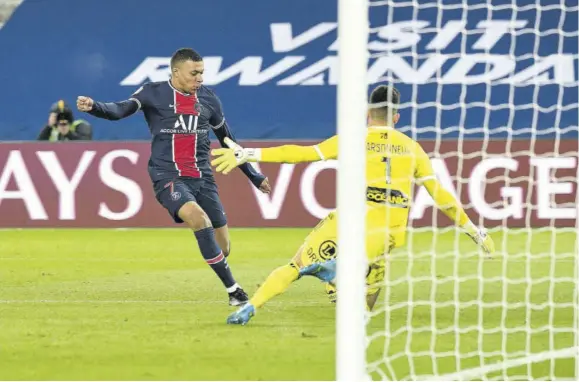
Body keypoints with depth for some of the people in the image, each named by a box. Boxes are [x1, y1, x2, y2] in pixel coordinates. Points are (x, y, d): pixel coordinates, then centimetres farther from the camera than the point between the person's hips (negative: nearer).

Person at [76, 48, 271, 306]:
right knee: (198, 218, -30)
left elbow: (228, 141, 20)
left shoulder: (208, 99, 10)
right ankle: (233, 289, -25)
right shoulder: (154, 93, -2)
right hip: (168, 177, -5)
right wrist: (94, 107, -38)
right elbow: (120, 110, -17)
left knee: (223, 247, 1)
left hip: (202, 178, 5)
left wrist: (254, 176, 24)